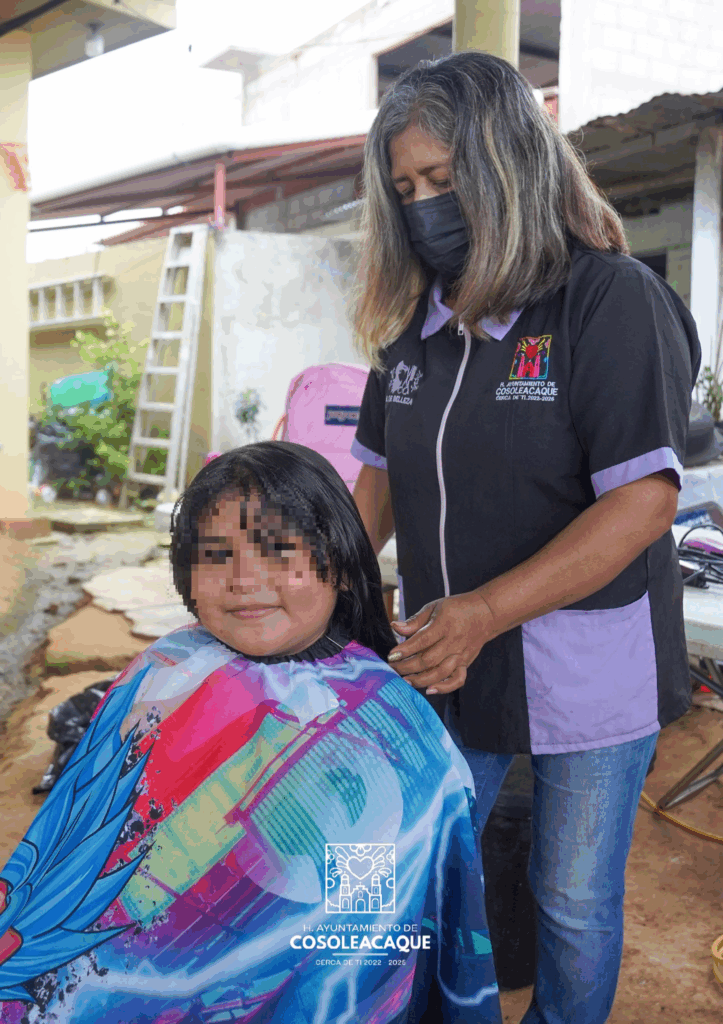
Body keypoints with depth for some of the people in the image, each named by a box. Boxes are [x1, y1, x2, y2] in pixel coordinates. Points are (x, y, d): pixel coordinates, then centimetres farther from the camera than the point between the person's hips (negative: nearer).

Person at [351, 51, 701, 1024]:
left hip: (587, 677, -4)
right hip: (443, 663, 5)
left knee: (575, 902, 13)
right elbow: (383, 469, 14)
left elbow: (644, 497, -21)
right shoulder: (417, 318, 6)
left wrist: (488, 609, -28)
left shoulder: (613, 299, -13)